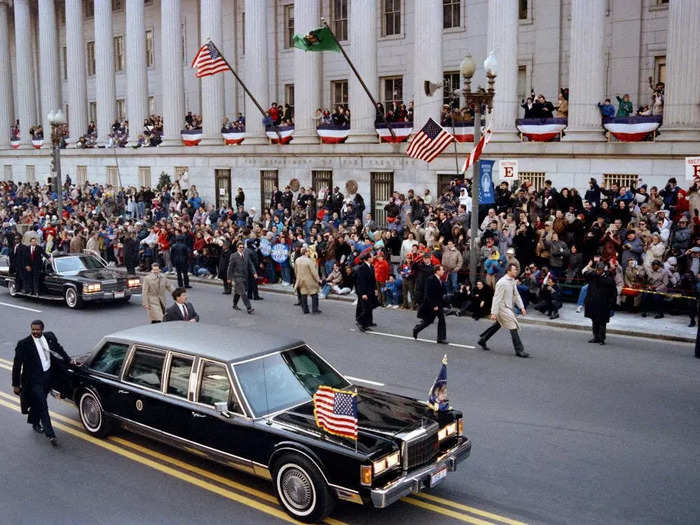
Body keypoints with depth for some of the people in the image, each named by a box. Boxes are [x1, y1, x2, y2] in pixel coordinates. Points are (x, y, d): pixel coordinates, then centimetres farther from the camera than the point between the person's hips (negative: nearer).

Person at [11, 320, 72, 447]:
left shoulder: (50, 337, -3)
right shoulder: (24, 344, -17)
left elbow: (58, 348, 18)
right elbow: (17, 365, -11)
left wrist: (68, 360, 15)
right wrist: (15, 384, -9)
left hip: (48, 376, 5)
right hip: (34, 380, -5)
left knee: (38, 402, 22)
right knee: (43, 407, -6)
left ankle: (35, 423, 45)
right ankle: (50, 435, -2)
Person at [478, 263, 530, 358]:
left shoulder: (513, 281, 7)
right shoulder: (502, 283, -21)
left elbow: (516, 295, 14)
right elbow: (497, 298, -21)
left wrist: (521, 307, 5)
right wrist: (493, 313, -21)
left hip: (508, 307, 10)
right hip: (502, 308, -10)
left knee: (498, 325, 21)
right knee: (513, 327, -8)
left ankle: (482, 340, 35)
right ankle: (519, 350, -1)